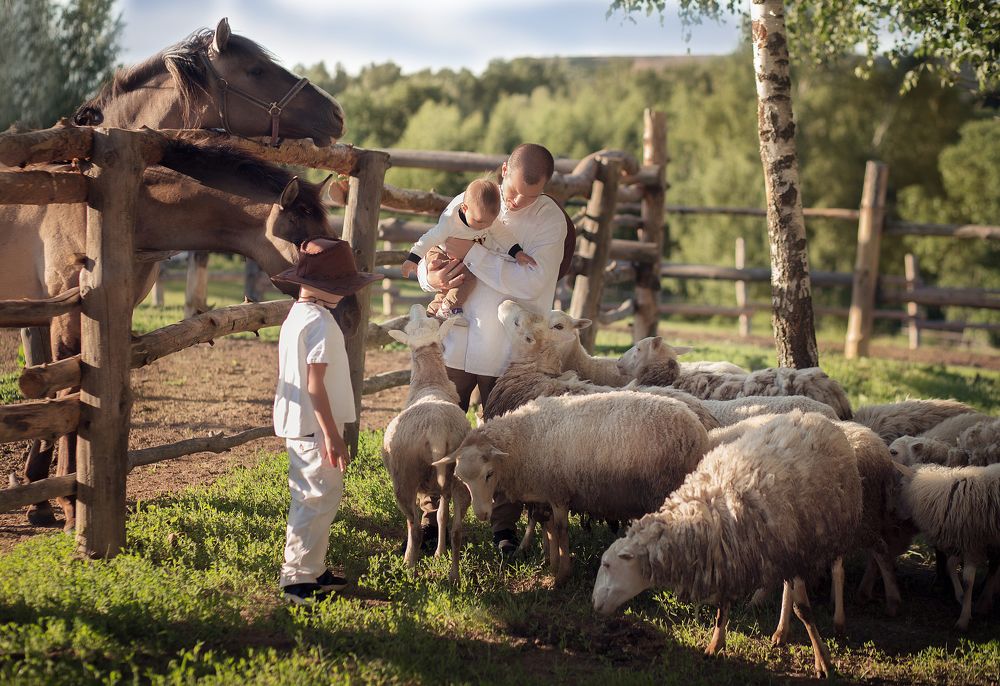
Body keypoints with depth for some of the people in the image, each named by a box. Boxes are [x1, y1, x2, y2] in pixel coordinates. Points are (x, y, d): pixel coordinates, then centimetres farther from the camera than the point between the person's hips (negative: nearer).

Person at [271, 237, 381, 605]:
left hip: (298, 423, 11)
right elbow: (315, 385, -22)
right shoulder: (320, 322, -18)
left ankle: (312, 570, 26)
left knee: (310, 498, 18)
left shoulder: (296, 315, 13)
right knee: (320, 498, -6)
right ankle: (298, 578, -4)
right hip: (314, 424, -11)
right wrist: (333, 436, -22)